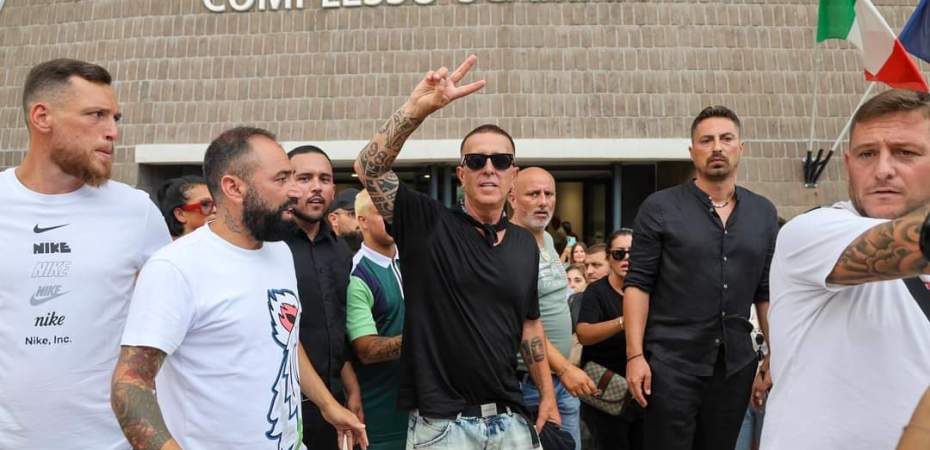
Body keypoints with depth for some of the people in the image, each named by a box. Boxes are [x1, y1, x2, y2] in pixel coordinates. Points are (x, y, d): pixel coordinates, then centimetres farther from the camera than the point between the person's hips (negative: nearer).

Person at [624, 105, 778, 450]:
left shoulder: (764, 213, 8)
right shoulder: (660, 208, -4)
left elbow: (767, 292, 11)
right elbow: (637, 284, -7)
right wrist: (635, 355, -13)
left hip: (736, 365, 4)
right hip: (671, 363, -4)